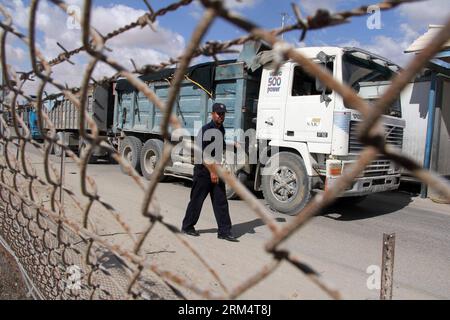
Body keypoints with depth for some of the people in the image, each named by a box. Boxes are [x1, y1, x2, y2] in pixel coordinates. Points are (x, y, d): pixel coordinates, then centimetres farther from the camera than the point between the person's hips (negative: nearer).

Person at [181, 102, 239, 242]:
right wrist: (211, 171, -23)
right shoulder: (206, 130, -14)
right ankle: (187, 226, 21)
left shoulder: (222, 130, 12)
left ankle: (224, 231, 8)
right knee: (197, 200, 5)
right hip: (204, 169, -7)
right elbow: (202, 153, -20)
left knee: (221, 201, 4)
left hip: (216, 170, 7)